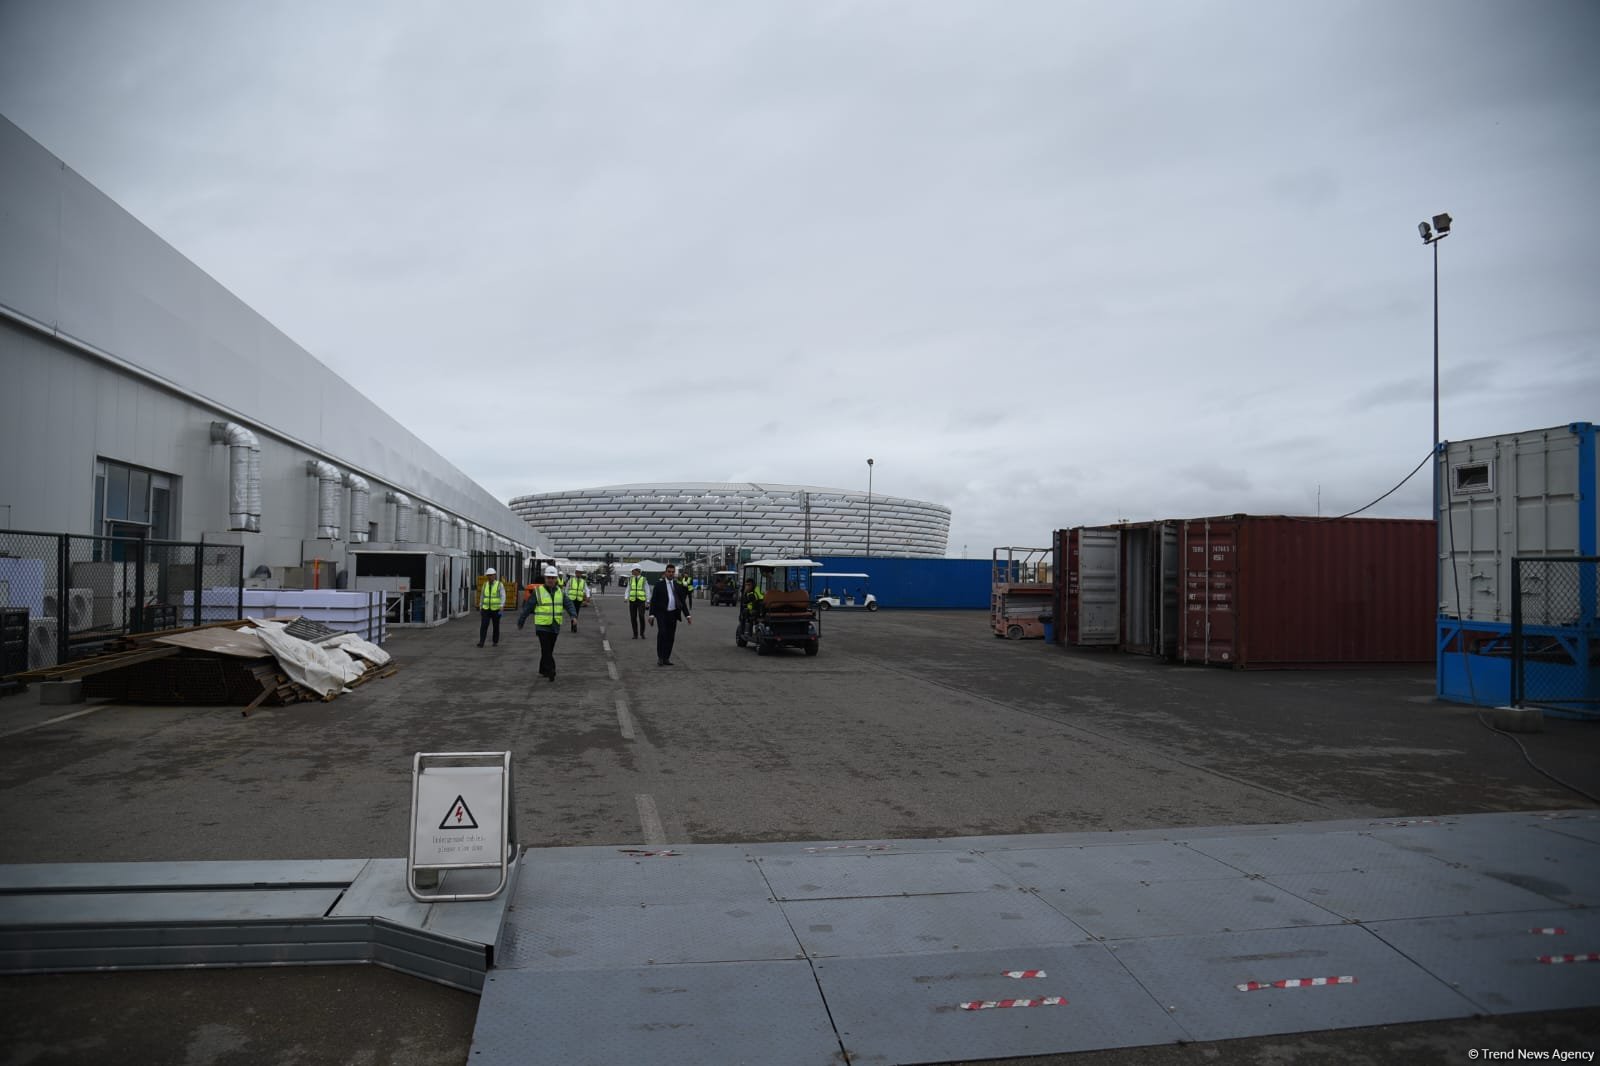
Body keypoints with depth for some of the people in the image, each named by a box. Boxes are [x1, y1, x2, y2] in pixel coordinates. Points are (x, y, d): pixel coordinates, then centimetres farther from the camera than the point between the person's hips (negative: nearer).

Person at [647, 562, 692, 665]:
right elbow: (653, 600, -2)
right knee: (662, 633, -19)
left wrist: (687, 615, 7)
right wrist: (651, 615, -11)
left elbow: (682, 601, 13)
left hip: (673, 614, 4)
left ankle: (666, 658, 10)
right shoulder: (659, 584, 0)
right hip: (661, 613, -4)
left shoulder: (677, 585, 10)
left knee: (670, 637, 3)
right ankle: (660, 658, -13)